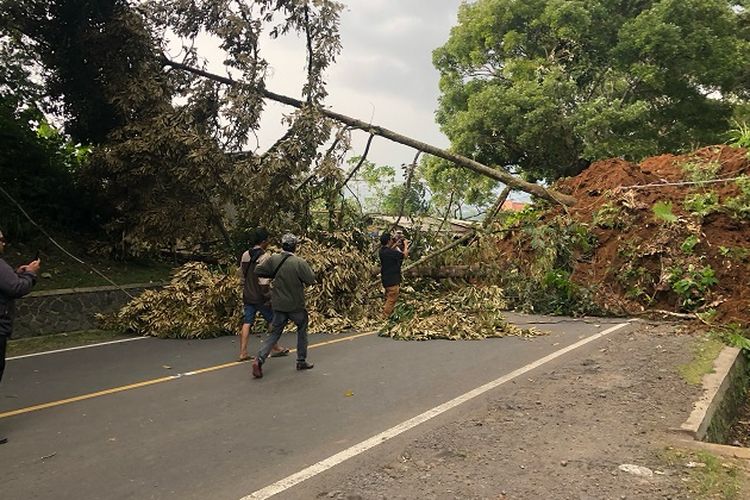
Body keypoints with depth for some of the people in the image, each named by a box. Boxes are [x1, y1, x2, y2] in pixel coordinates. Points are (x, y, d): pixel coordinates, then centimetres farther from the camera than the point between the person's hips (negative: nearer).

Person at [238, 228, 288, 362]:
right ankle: (274, 348, 20)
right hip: (260, 297, -7)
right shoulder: (263, 257, -16)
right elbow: (264, 280, -20)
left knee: (247, 323, 7)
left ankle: (243, 352, 4)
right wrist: (268, 296, -14)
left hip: (248, 296, 7)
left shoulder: (245, 255, 7)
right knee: (272, 321, 10)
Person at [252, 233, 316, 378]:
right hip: (296, 305, -3)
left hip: (278, 305, 3)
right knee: (302, 329, 19)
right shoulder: (300, 262, -17)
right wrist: (306, 269, 5)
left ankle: (259, 359, -7)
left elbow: (258, 271, 0)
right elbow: (311, 280, -12)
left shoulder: (273, 259, -6)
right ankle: (301, 361, 24)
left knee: (275, 333, 11)